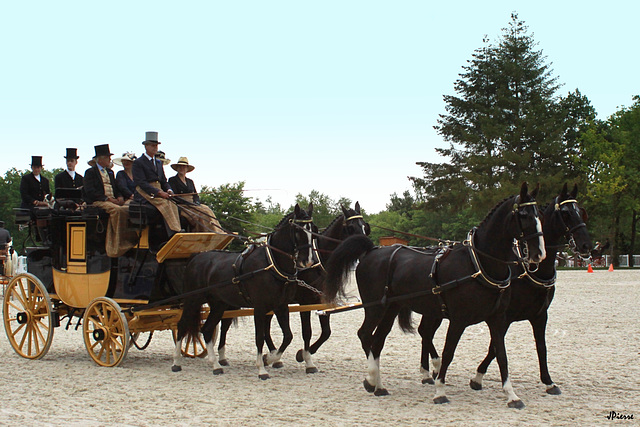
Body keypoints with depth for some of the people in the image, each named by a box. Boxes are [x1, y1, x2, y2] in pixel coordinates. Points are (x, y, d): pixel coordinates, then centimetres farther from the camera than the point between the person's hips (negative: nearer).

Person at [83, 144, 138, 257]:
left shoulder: (110, 172, 26)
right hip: (98, 202, -7)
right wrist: (107, 198, -17)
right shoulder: (90, 172, 4)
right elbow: (90, 191, -9)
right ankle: (119, 240, -30)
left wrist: (120, 197, 0)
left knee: (128, 209, -22)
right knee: (117, 209, -35)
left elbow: (116, 188, 25)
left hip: (113, 200, 7)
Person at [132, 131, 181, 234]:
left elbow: (163, 181, 21)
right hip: (145, 192, -6)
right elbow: (141, 183, -12)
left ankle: (177, 231, -35)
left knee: (172, 202, -24)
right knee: (164, 202, -32)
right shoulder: (138, 162, 0)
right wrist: (159, 192, -22)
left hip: (159, 190, 6)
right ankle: (174, 232, -41)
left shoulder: (159, 163, 23)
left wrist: (169, 190, -4)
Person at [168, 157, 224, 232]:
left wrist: (196, 203, -7)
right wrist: (189, 203, -17)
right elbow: (174, 196, -7)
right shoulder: (172, 180, 6)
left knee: (206, 209, -25)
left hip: (192, 205, 5)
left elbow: (196, 196, 16)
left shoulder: (190, 181, 24)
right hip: (181, 207, -5)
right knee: (203, 211, -29)